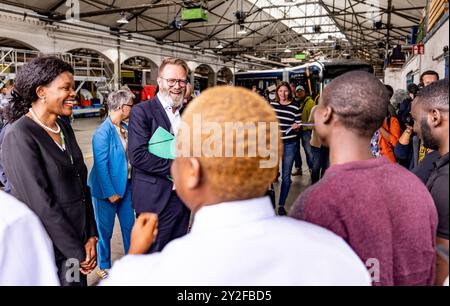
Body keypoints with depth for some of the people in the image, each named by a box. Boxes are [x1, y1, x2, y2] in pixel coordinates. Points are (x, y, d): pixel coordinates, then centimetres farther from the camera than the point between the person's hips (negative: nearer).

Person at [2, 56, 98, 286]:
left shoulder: (65, 129, 5)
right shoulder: (20, 138, -18)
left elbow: (81, 184, 6)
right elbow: (40, 205, -21)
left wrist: (90, 236, 0)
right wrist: (77, 252, -15)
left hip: (77, 236, 7)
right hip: (47, 249, -7)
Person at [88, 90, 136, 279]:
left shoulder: (125, 127, -1)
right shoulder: (103, 132, -21)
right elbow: (101, 166, -20)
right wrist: (110, 192, -18)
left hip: (126, 185, 7)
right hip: (107, 189, -6)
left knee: (129, 225, 18)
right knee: (105, 230, 11)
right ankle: (104, 267, 32)